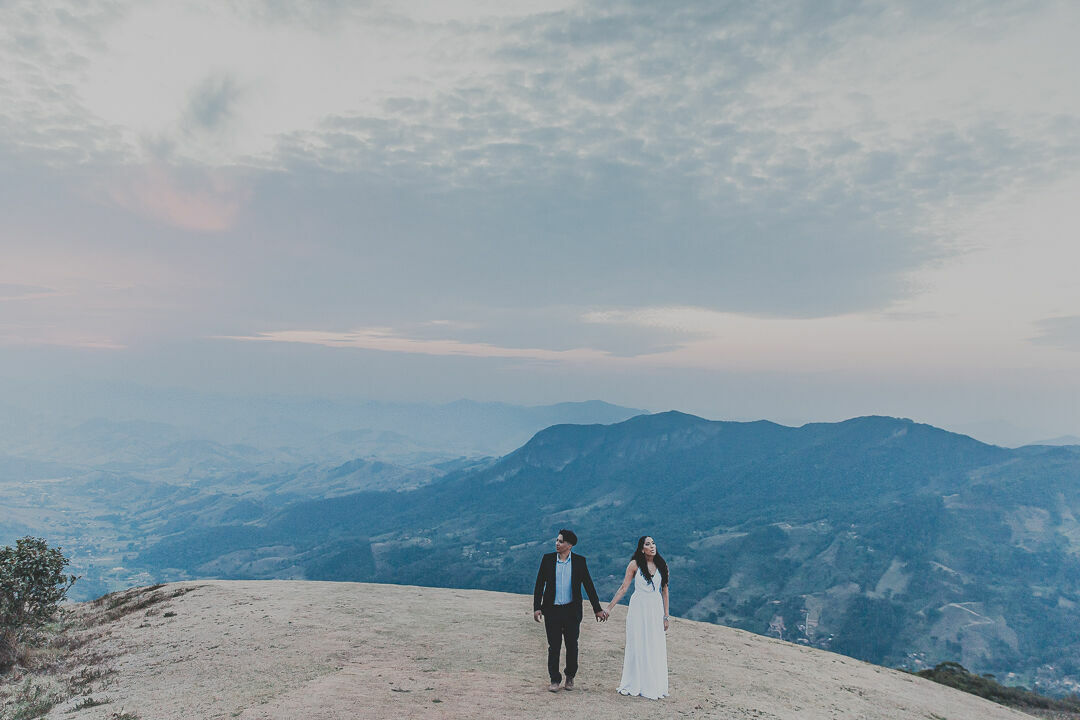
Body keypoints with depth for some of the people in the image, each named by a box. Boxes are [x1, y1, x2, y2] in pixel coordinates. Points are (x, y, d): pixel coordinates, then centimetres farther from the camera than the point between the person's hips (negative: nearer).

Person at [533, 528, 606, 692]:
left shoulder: (579, 561, -3)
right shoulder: (547, 559, -2)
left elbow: (588, 585, 2)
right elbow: (539, 584, 1)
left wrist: (597, 609, 3)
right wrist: (537, 608, -6)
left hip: (572, 611, 0)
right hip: (552, 610, 0)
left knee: (572, 645, 10)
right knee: (554, 647, 4)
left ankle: (570, 677, 31)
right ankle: (554, 680, 18)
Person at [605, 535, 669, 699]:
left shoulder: (662, 566, 4)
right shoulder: (635, 565, -4)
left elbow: (664, 591, 9)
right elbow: (623, 588, -2)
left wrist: (666, 616, 8)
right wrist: (609, 608, -4)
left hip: (656, 609, 2)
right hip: (638, 607, -2)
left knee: (656, 648, 3)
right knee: (636, 645, 2)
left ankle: (654, 685, 14)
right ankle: (633, 684, 13)